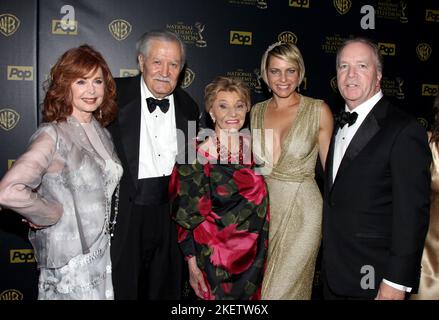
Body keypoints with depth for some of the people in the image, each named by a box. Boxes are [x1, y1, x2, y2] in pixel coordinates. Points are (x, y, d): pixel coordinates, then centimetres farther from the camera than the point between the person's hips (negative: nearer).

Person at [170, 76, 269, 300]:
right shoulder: (197, 153, -13)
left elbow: (262, 203, 8)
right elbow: (185, 212, -9)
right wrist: (192, 262, -12)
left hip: (252, 254, 4)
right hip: (211, 253, -3)